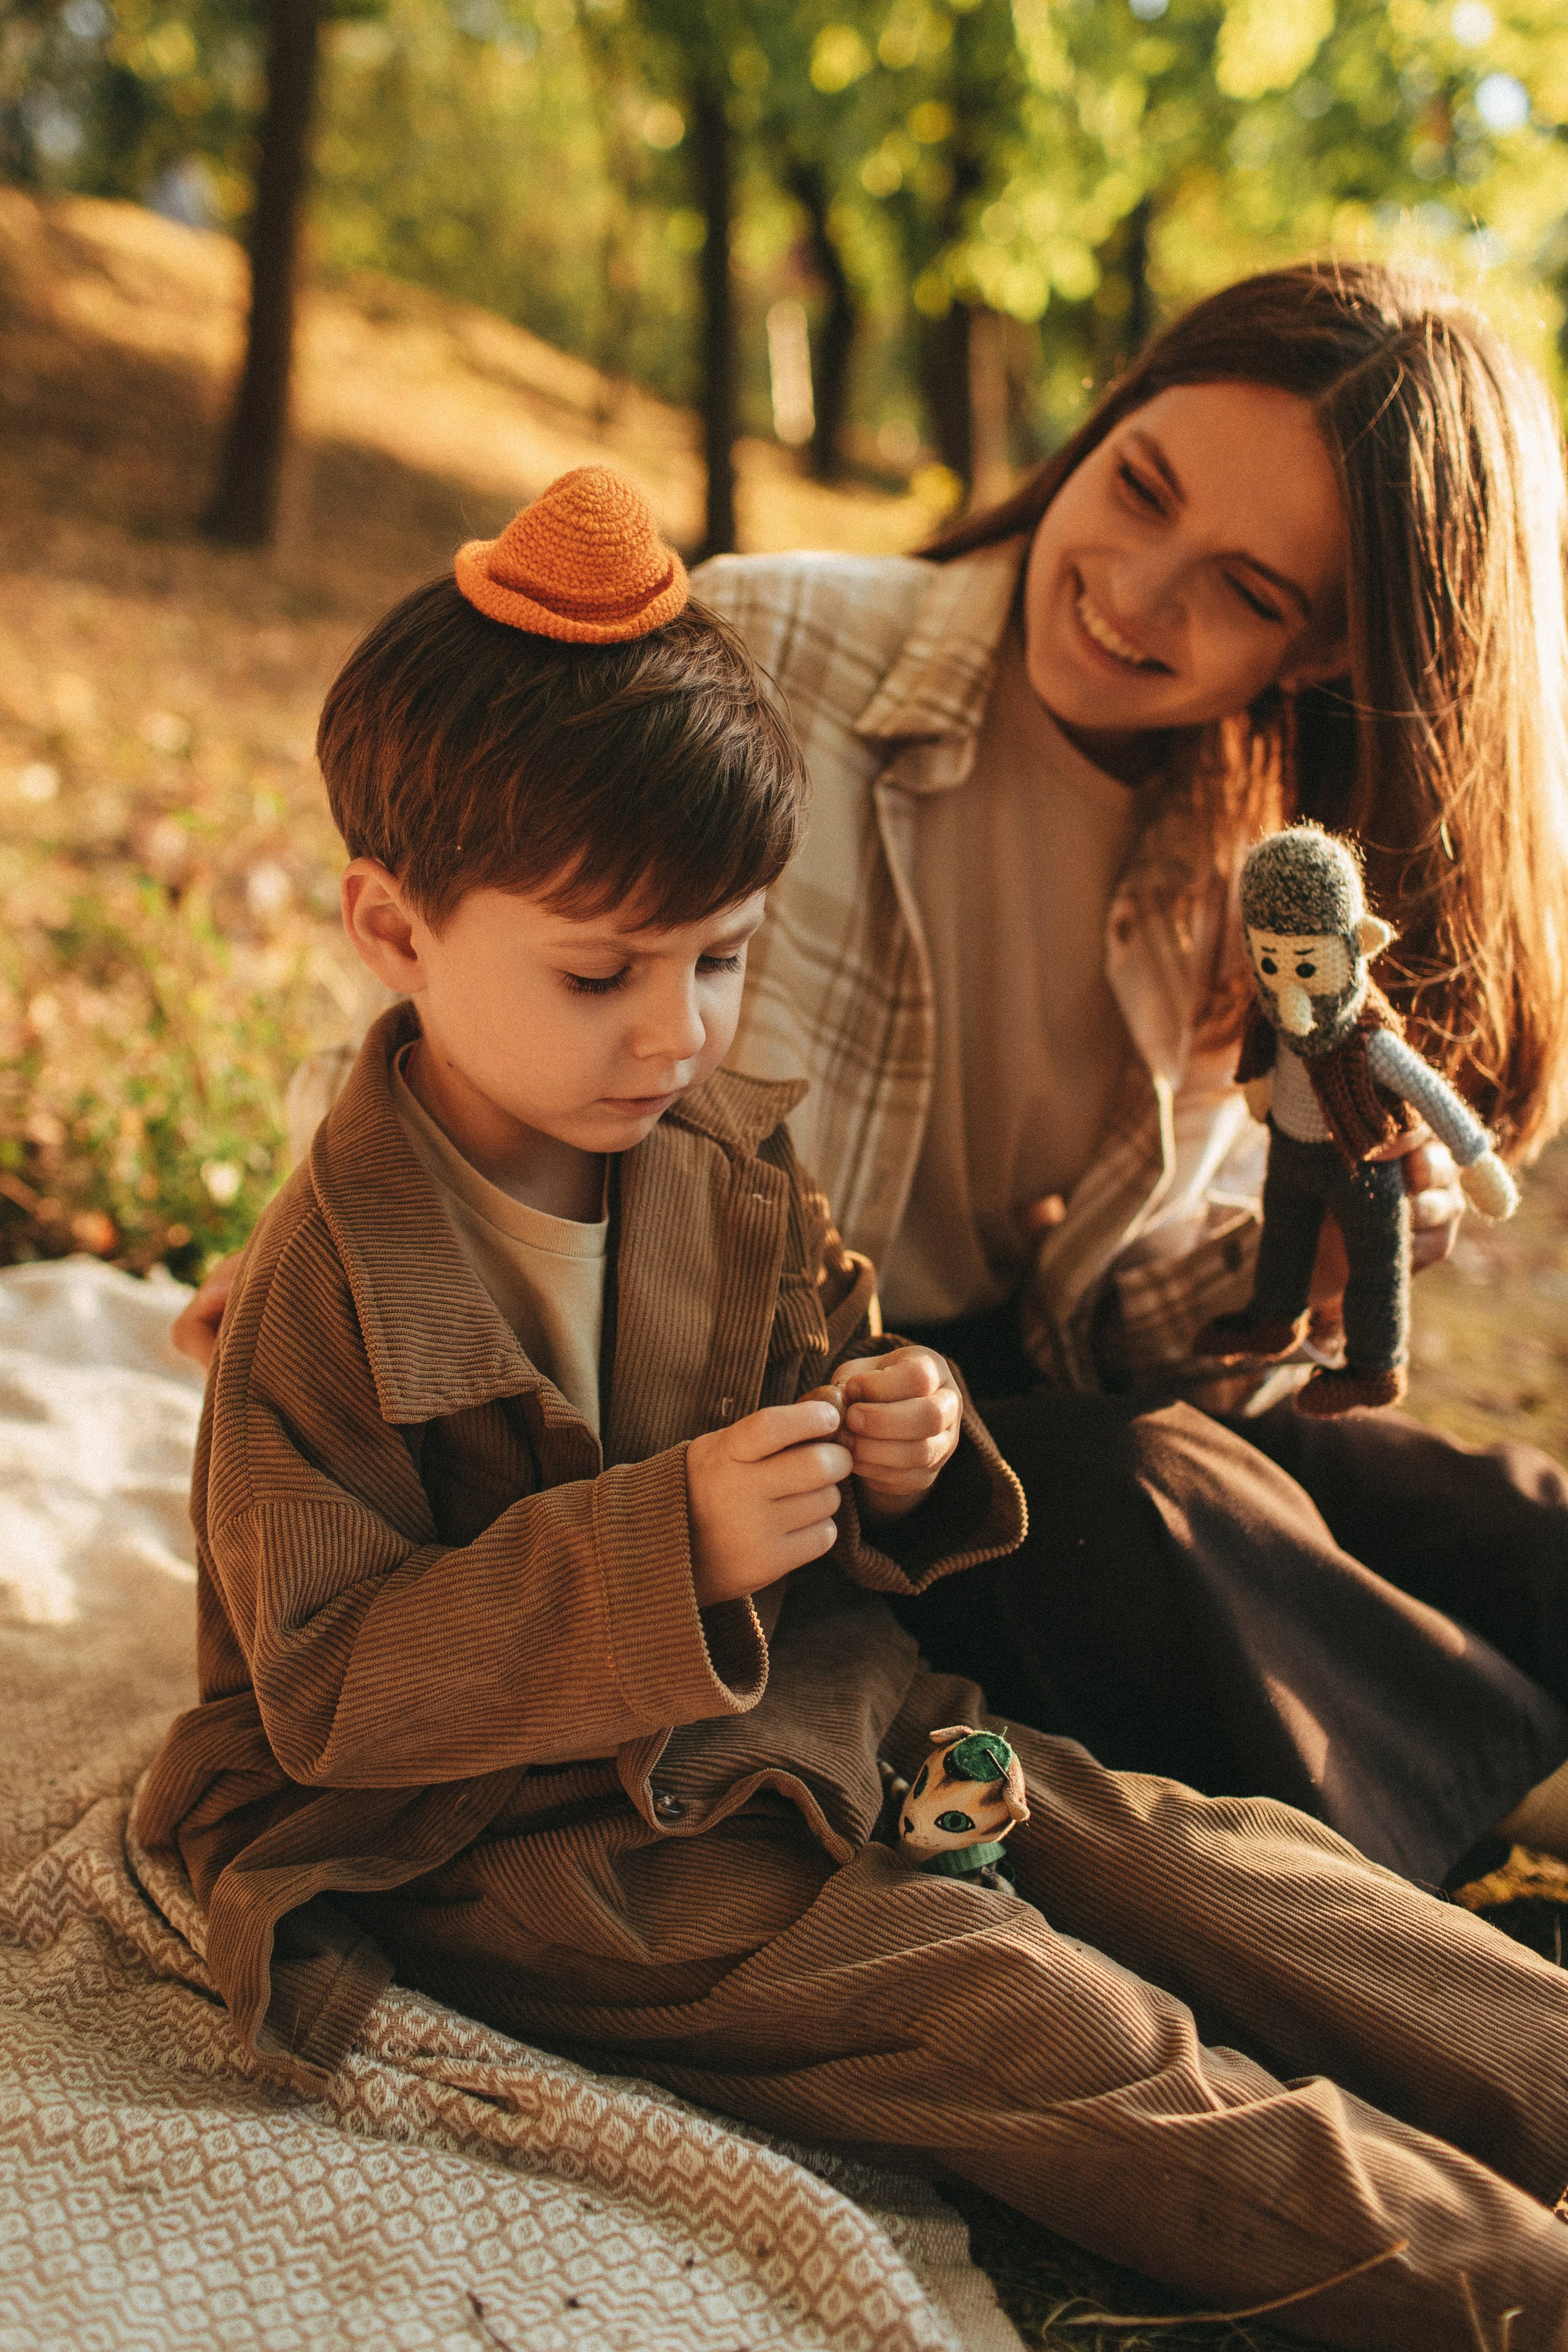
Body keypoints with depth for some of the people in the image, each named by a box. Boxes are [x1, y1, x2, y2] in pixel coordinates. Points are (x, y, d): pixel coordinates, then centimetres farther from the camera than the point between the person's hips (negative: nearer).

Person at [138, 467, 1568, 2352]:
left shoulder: (734, 1169, 3)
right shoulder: (331, 1287, -18)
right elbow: (330, 1692, -20)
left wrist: (895, 1465, -11)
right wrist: (666, 1546, -31)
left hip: (803, 1719, 7)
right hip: (507, 1834, -7)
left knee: (1184, 1852, -8)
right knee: (1002, 2001, -22)